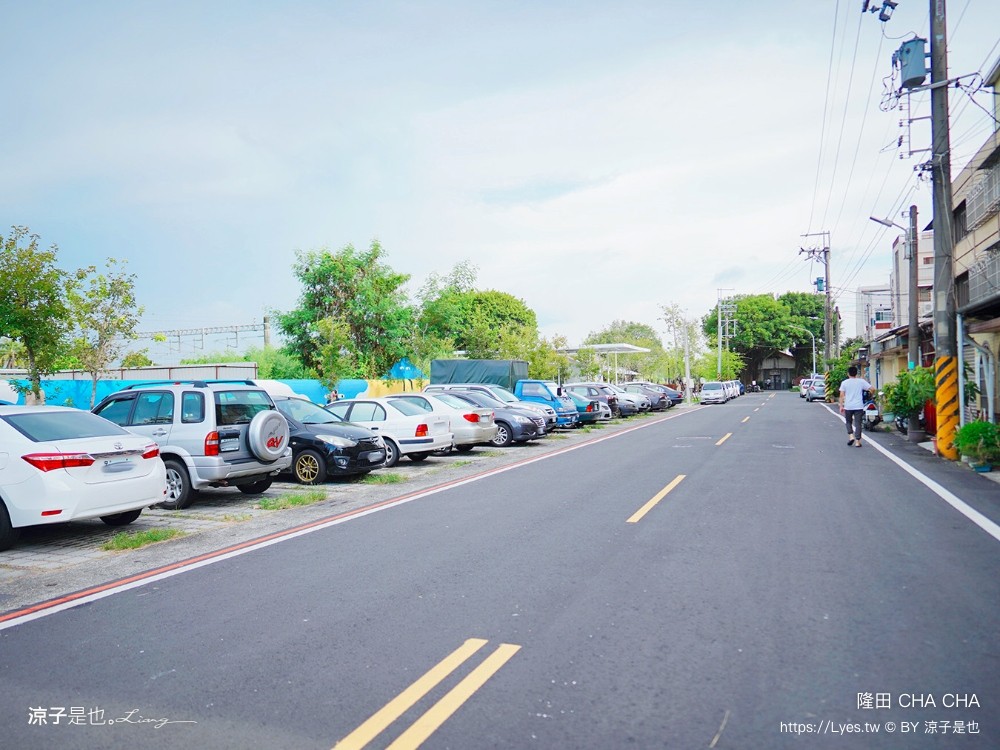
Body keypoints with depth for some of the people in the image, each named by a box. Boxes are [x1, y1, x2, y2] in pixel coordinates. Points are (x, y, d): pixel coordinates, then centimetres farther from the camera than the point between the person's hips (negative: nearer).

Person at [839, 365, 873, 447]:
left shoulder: (844, 383, -1)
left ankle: (851, 436, -1)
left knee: (849, 422, 17)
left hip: (848, 407, 0)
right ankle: (857, 441, 0)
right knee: (858, 423, 3)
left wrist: (841, 406, 2)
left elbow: (842, 395, -3)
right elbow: (871, 388, -1)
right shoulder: (861, 381, 0)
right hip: (859, 406, 0)